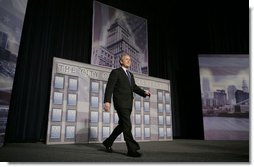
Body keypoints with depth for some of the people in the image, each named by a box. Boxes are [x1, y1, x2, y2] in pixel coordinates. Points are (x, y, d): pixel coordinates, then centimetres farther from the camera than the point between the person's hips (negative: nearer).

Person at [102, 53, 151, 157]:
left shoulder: (130, 75, 22)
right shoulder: (115, 72, -1)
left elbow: (134, 87, 15)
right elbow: (109, 87, -10)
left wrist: (144, 92, -3)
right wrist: (107, 101, -21)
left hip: (128, 104, 8)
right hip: (120, 102, -8)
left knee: (122, 125, 13)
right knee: (127, 126, -10)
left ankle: (108, 142, 28)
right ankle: (132, 149, -3)